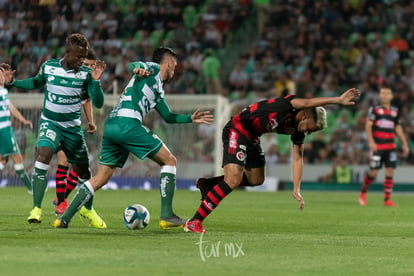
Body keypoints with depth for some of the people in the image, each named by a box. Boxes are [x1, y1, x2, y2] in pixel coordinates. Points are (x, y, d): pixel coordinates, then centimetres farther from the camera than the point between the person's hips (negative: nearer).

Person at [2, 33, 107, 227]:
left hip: (73, 127, 1)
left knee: (83, 171, 11)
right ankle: (36, 209, -26)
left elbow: (98, 104, -14)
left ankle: (87, 209, 39)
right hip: (50, 122, -1)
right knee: (43, 155, -29)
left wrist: (95, 81, -27)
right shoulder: (48, 66, -5)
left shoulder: (85, 74, -9)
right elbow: (37, 82, 17)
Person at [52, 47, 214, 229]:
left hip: (111, 125, 9)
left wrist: (191, 118, 31)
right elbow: (131, 65, -13)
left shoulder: (158, 89, 32)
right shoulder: (153, 69, 8)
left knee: (101, 178, 11)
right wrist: (138, 69, -35)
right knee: (169, 161, 2)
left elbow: (168, 116, 40)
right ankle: (167, 215, -2)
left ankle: (64, 219, 5)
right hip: (128, 123, -9)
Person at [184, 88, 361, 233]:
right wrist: (337, 100, -52)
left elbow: (297, 158, 5)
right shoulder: (287, 105, -24)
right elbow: (307, 103, -45)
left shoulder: (298, 132, 0)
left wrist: (296, 190, -2)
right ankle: (195, 222, -15)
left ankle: (207, 184, 33)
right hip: (237, 130, -10)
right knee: (233, 180, -20)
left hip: (252, 137, 10)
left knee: (256, 179, 20)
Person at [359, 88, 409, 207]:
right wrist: (371, 141, -16)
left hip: (390, 146, 4)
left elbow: (398, 128, 19)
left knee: (390, 171, -4)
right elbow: (368, 126, -5)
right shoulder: (374, 109, 0)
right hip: (377, 146, -4)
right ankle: (363, 193, 19)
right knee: (373, 172, -5)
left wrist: (404, 143, 13)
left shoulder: (396, 111, 12)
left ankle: (387, 199, 1)